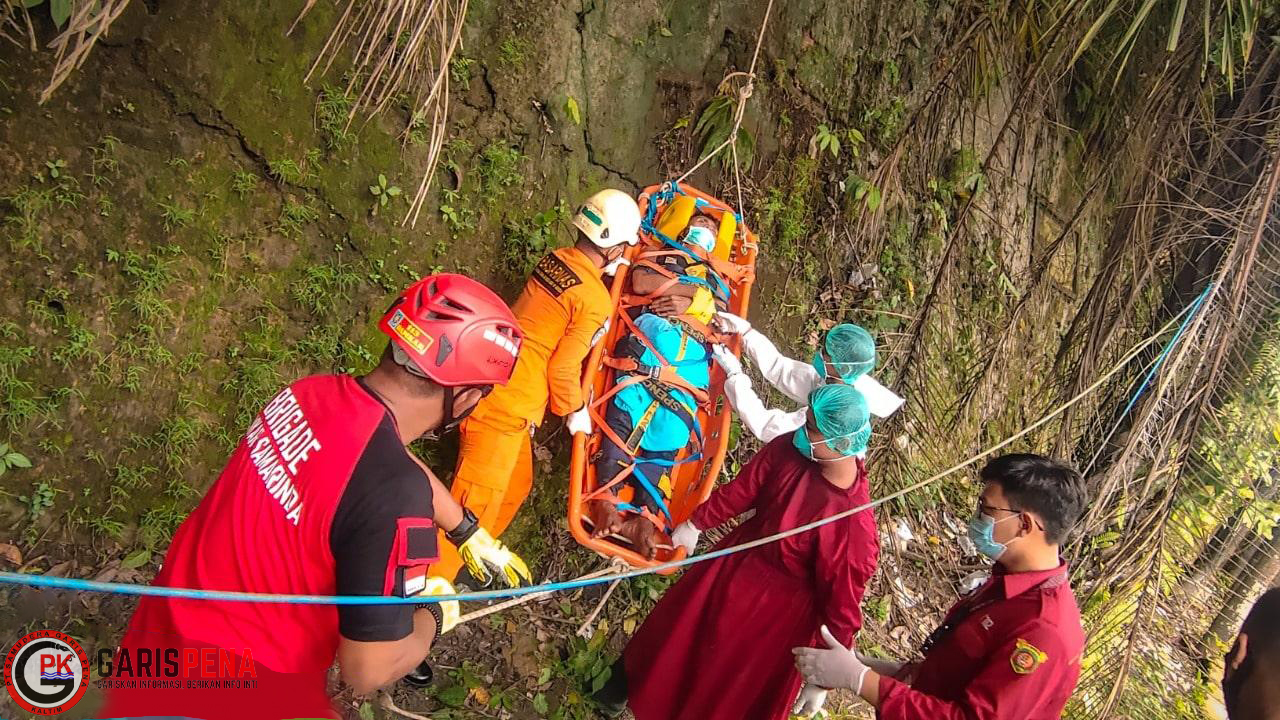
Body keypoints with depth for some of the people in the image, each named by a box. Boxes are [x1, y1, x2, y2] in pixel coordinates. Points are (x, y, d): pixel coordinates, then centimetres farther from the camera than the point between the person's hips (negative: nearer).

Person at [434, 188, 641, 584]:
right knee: (477, 499, -3)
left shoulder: (554, 260, 7)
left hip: (494, 386, 9)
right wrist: (575, 410, 3)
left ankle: (464, 563, 33)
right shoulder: (595, 301, -15)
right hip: (505, 407, -9)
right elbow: (563, 368, -12)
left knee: (516, 485, 22)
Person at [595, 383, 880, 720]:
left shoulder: (856, 528, -34)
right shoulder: (788, 449, -21)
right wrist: (696, 524, 11)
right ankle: (627, 683, 57)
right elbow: (741, 491, -4)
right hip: (735, 563, 5)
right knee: (677, 634, 28)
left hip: (777, 610, -5)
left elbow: (843, 605, -23)